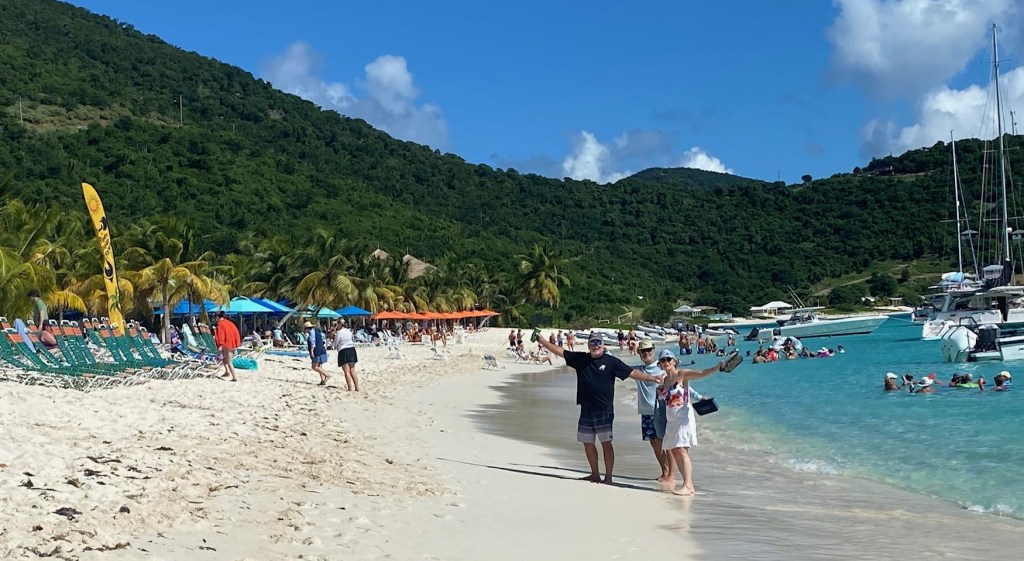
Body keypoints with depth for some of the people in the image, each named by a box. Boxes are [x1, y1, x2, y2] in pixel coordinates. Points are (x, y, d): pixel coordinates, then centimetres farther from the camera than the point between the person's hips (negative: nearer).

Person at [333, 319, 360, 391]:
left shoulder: (339, 332, -11)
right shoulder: (349, 331, 8)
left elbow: (335, 344, -5)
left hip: (343, 351, -6)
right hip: (352, 349, 6)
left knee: (347, 372, -3)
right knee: (352, 371, 9)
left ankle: (350, 388, -8)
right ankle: (357, 387, 7)